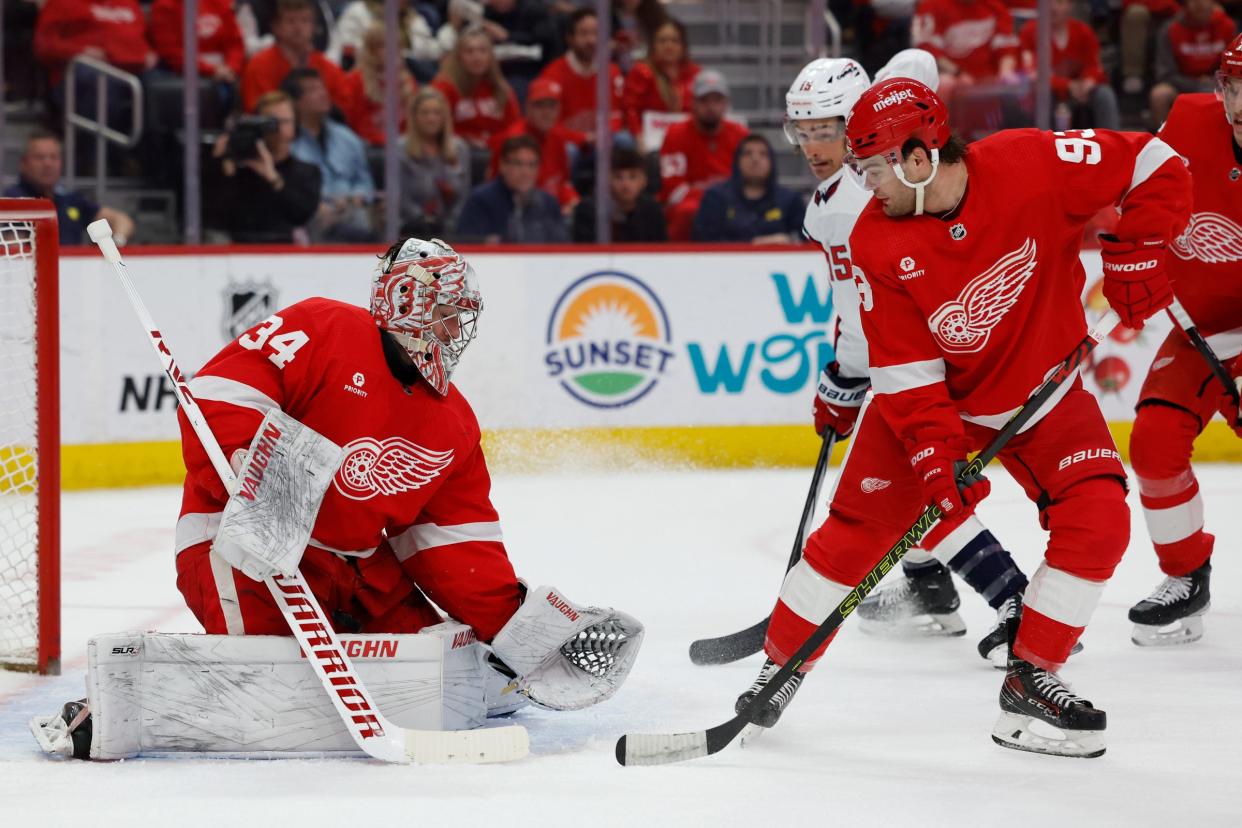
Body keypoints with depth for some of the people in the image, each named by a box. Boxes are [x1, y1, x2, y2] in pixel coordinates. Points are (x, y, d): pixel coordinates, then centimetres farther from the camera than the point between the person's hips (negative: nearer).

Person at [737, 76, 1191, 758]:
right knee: (857, 528, -4)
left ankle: (1030, 679, -4)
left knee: (1096, 521, -17)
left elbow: (1154, 167, -16)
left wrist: (1135, 255, -23)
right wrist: (936, 456, -28)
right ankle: (781, 666, 14)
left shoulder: (1031, 165, -26)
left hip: (1043, 389, 0)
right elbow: (905, 372, -18)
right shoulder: (877, 244, -19)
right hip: (937, 395, 0)